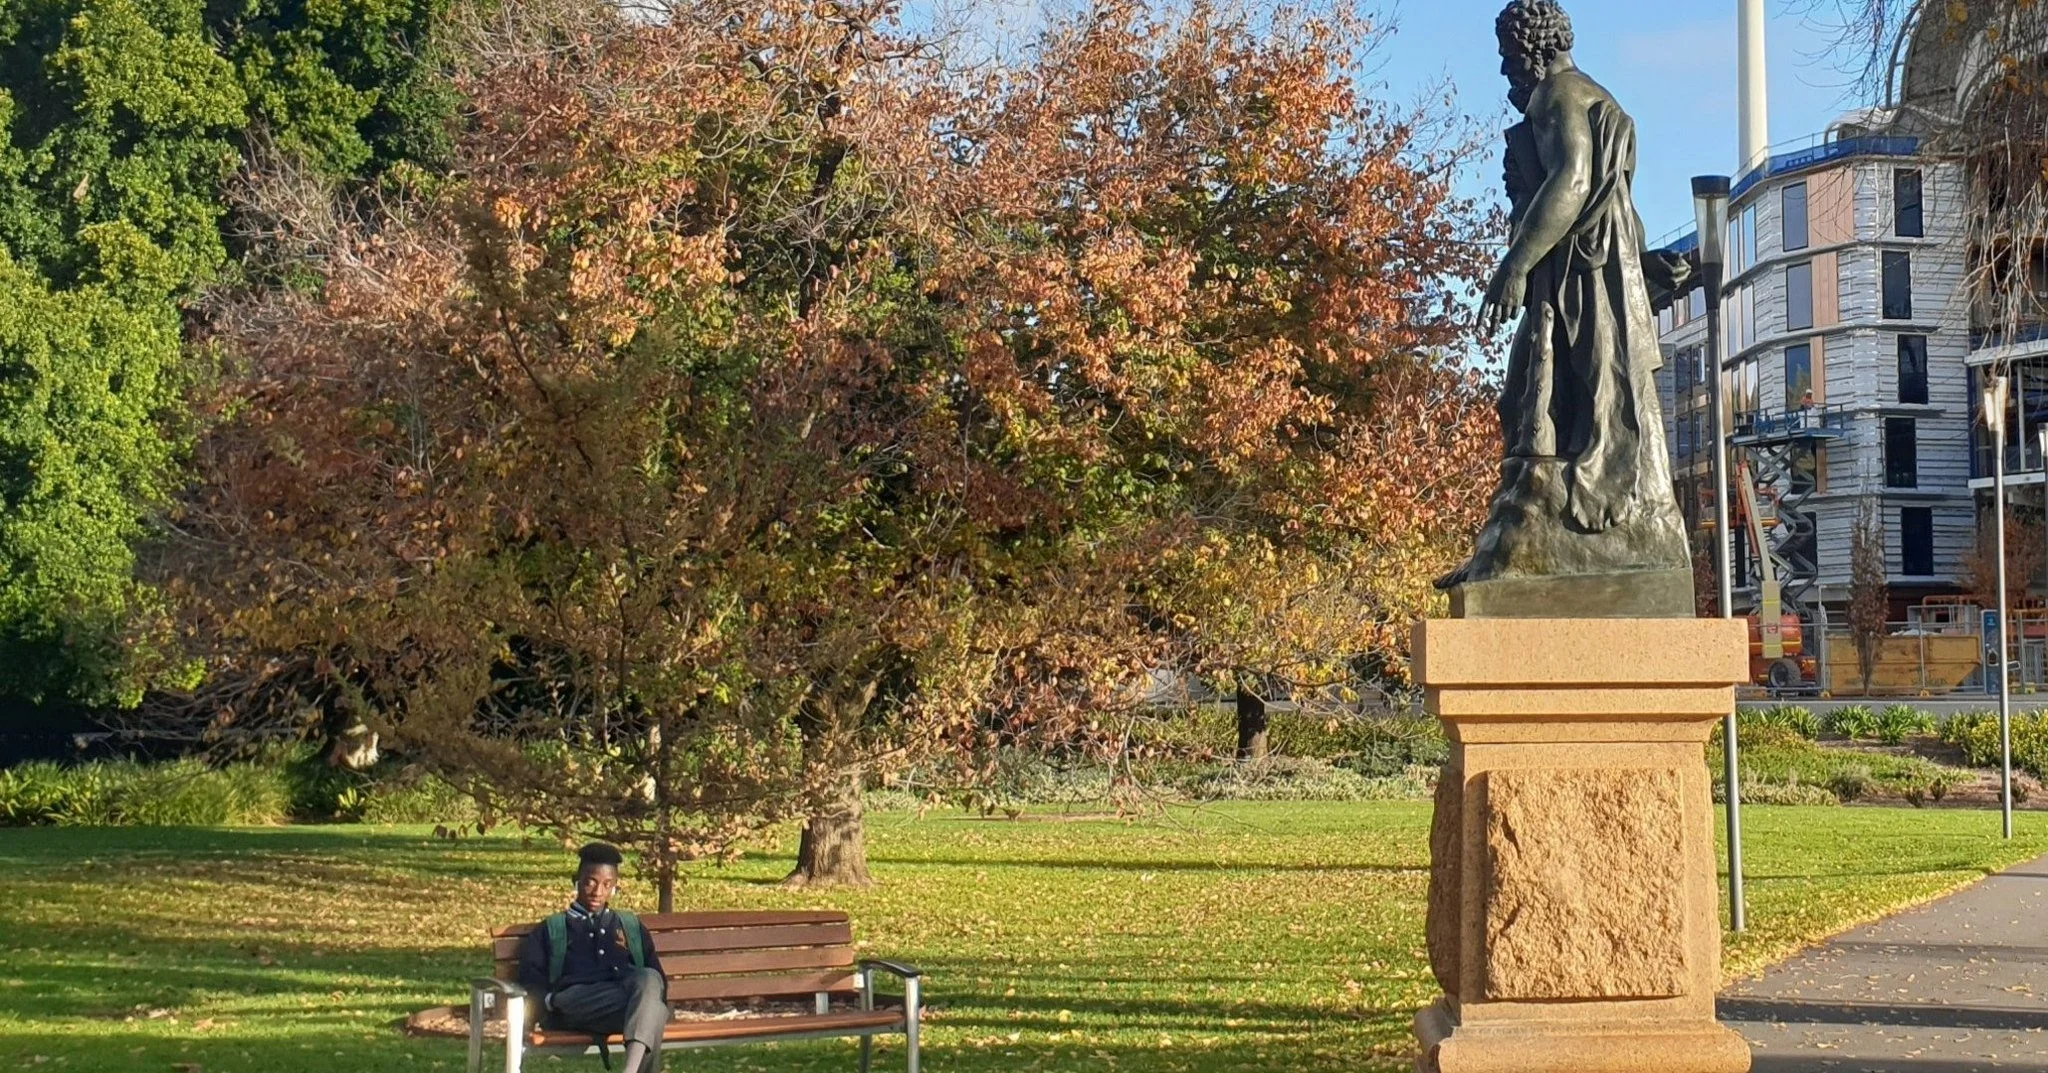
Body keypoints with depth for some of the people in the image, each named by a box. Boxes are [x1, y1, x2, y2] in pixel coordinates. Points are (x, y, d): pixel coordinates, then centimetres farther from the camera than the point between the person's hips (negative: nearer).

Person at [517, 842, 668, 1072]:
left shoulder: (632, 925, 34)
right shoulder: (551, 929, 27)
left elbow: (657, 975, 24)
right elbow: (530, 977, 14)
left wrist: (649, 992, -1)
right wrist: (550, 1000, -10)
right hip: (575, 1002, -2)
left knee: (649, 980, -39)